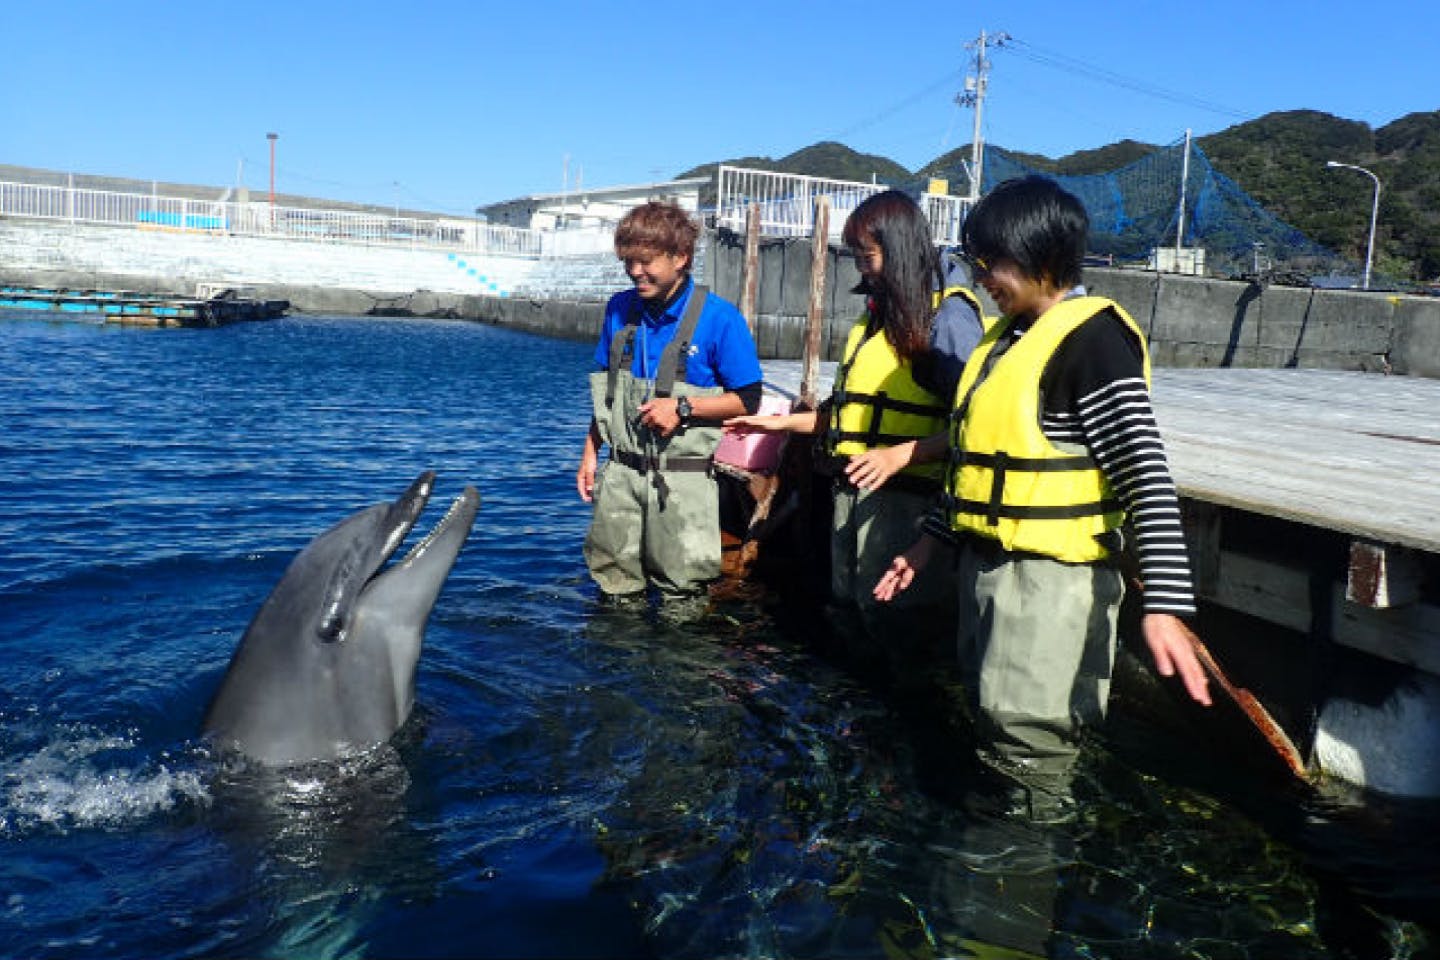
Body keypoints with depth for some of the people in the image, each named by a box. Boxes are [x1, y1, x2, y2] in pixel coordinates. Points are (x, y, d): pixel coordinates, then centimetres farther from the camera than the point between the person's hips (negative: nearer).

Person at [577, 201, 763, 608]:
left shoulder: (719, 318, -9)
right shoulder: (619, 309, 6)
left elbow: (748, 399, -7)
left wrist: (683, 408, -18)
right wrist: (591, 451, 13)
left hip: (683, 479, -4)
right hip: (620, 472, 4)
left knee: (680, 592, 4)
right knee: (615, 591, 12)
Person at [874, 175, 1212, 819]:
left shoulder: (1092, 339, -15)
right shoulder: (1009, 334, 13)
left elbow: (1145, 476, -19)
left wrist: (1163, 602, -25)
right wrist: (932, 537, 21)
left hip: (1052, 575, -9)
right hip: (986, 560, 9)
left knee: (1028, 735, -3)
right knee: (992, 717, 19)